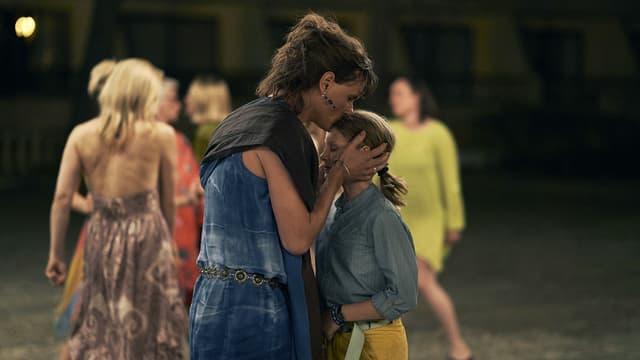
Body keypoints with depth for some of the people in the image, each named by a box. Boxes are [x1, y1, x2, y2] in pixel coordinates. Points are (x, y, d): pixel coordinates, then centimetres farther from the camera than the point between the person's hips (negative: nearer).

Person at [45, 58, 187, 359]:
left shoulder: (81, 135, 1)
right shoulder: (161, 135, -4)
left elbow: (62, 198, -3)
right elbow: (167, 200, 2)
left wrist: (56, 254, 2)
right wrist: (168, 242, 15)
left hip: (101, 235, 3)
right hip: (147, 233, -3)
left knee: (99, 332, 16)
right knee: (147, 331, 6)